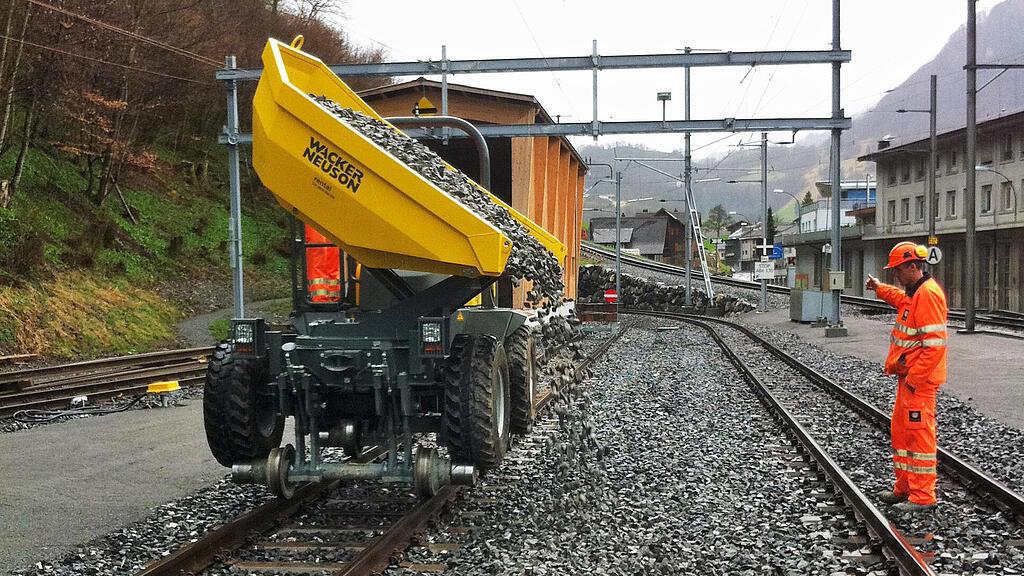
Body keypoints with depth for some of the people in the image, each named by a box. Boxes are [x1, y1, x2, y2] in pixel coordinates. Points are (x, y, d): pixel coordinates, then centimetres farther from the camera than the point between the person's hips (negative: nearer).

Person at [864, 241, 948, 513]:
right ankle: (904, 488, 28)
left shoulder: (928, 294, -20)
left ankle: (923, 497, 2)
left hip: (919, 381, -11)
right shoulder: (916, 292, 13)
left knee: (919, 434, -5)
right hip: (908, 377, 11)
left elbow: (935, 343, -25)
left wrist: (914, 378, -23)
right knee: (901, 431, 18)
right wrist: (880, 289, 38)